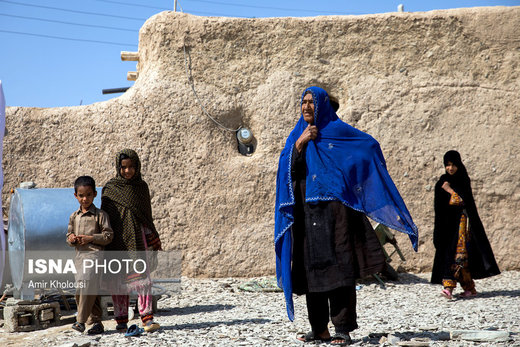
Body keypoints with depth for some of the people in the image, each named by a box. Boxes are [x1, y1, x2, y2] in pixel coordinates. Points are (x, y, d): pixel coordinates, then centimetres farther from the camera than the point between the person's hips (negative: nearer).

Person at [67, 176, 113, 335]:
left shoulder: (100, 215, -1)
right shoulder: (74, 216, 16)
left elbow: (108, 235, -3)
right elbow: (69, 234, 22)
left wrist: (91, 238, -14)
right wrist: (71, 239, -1)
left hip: (94, 252, -6)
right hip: (79, 255, 6)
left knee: (86, 285, -22)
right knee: (92, 291, 9)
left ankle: (81, 320, -19)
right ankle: (97, 322, 15)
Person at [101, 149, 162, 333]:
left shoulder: (141, 187, 7)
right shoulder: (109, 188, 3)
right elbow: (104, 215, 5)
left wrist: (153, 239, 10)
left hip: (137, 237, 0)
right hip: (117, 240, 0)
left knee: (142, 276, -8)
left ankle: (147, 318, -8)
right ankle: (121, 321, 10)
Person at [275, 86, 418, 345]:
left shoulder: (336, 130, 4)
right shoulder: (296, 135, 15)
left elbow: (370, 144, 9)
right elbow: (288, 169, 1)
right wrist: (300, 143, -9)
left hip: (333, 208, -4)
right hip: (306, 212, 4)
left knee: (339, 267, -9)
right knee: (312, 269, 4)